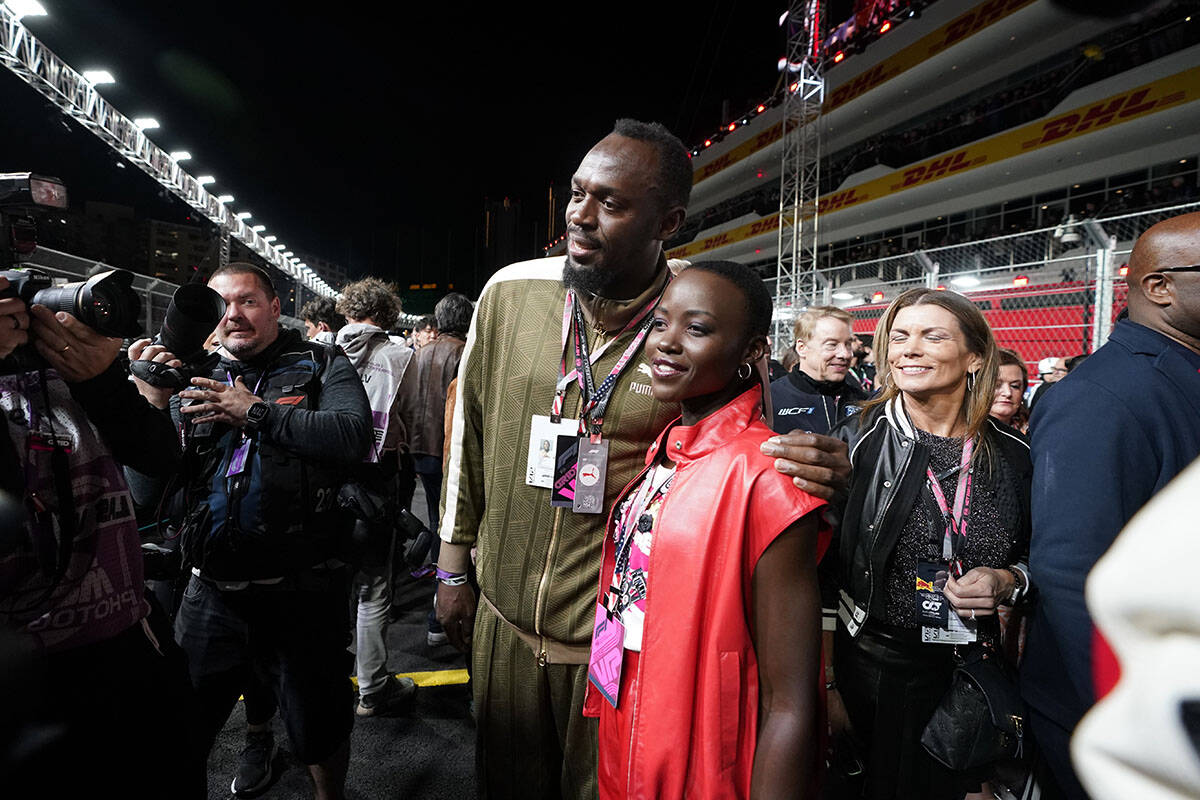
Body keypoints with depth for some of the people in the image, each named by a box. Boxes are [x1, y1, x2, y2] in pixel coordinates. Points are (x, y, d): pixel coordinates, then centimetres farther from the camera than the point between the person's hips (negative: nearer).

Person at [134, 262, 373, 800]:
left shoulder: (321, 367, -1)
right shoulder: (197, 381, 10)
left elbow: (352, 437, -20)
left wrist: (255, 412, -15)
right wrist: (152, 406, -9)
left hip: (301, 592, -3)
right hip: (212, 592, 4)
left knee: (317, 731, 15)